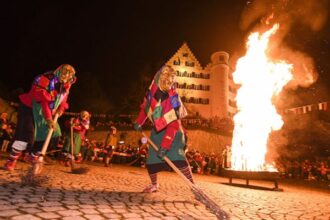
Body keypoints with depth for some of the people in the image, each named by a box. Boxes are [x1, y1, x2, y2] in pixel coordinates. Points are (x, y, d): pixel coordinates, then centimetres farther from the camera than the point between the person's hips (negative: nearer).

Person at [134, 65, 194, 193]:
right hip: (157, 130, 4)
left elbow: (173, 124, -29)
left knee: (177, 156, -25)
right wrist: (139, 122, 6)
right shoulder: (152, 91, -10)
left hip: (172, 131, -4)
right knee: (151, 161, 5)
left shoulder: (173, 98, -24)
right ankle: (154, 185, 31)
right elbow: (145, 107, 11)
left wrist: (165, 145, -33)